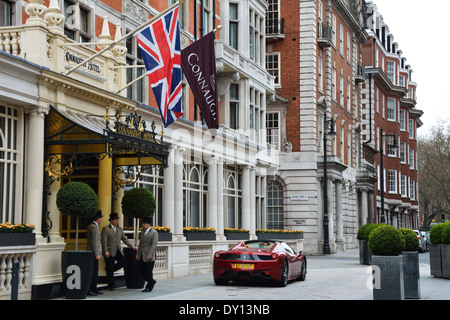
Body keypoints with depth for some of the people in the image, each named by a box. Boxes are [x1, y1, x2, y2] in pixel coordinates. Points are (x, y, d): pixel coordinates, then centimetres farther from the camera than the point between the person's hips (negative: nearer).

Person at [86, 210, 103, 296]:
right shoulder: (94, 227, -16)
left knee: (95, 272, 15)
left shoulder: (90, 226, 14)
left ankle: (94, 289, 20)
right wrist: (97, 254, -20)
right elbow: (94, 241, -20)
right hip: (93, 253, -10)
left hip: (90, 253, 10)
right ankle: (88, 290, -5)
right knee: (93, 272, -7)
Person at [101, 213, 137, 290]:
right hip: (110, 252, -5)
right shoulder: (105, 229, -2)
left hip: (118, 251, 6)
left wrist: (132, 246, 12)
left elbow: (125, 239, 21)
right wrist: (106, 251, -18)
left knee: (124, 262, -12)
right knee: (110, 269, -1)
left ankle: (109, 269, 11)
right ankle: (111, 285, 11)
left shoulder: (120, 229, 17)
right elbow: (104, 241, -9)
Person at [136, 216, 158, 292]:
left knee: (148, 271, -2)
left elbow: (154, 245, -15)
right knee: (141, 270, 7)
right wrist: (138, 253, 12)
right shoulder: (142, 232, 15)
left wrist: (149, 255, -21)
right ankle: (152, 281, 27)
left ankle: (149, 287, 11)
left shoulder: (154, 233, -9)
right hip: (142, 256, 7)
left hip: (149, 256, -7)